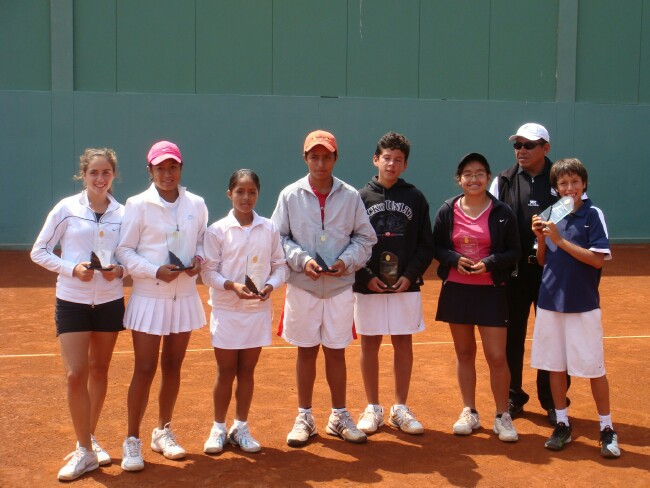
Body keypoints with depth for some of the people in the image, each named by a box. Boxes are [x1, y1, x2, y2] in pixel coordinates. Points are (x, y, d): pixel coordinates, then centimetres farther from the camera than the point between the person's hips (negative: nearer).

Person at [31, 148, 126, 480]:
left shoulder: (123, 213, 1)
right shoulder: (66, 209, -5)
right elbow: (39, 252, -2)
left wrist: (121, 270, -11)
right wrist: (71, 268, -17)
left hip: (109, 301, 3)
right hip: (72, 301, -2)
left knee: (99, 371, 13)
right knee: (76, 375, -7)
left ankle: (90, 439, 30)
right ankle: (84, 451, 5)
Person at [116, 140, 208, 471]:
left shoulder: (196, 205, 3)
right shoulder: (138, 205, -7)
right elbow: (124, 250, -7)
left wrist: (198, 259, -6)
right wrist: (155, 271, -19)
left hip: (185, 297, 4)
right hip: (149, 297, -4)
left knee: (173, 366, 13)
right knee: (145, 369, -3)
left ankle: (163, 432, 28)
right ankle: (132, 440, 10)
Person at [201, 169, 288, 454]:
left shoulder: (269, 229, 2)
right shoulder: (218, 230, -4)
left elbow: (280, 265, 6)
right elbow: (208, 271, -5)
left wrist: (271, 285, -13)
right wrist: (232, 286, -21)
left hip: (258, 311, 2)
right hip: (226, 311, -2)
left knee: (247, 371, 10)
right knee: (225, 372, 5)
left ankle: (241, 428, 23)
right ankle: (219, 428, 19)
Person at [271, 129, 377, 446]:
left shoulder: (350, 196, 3)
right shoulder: (290, 195, 1)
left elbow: (365, 237, 7)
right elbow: (278, 238, 1)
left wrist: (348, 260, -10)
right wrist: (302, 260, -13)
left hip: (339, 286, 1)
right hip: (302, 286, 0)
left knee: (336, 352, 8)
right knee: (306, 351, 7)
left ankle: (339, 417, 22)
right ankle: (304, 417, 20)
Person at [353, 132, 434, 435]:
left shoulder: (415, 198, 5)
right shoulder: (361, 197, 2)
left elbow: (426, 245, 5)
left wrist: (410, 275, -8)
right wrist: (366, 276, -10)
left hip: (406, 286, 1)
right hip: (368, 286, -1)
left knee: (403, 344, 7)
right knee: (369, 344, 5)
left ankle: (400, 409, 18)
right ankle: (373, 409, 17)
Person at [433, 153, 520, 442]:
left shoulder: (502, 213, -3)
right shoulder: (448, 211, 2)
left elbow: (514, 252, -1)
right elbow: (436, 247, 5)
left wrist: (489, 262, -17)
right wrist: (455, 259, -14)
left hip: (491, 291, -2)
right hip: (456, 290, 2)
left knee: (497, 356, -3)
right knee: (464, 353, 12)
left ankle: (502, 416, 14)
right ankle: (469, 413, 25)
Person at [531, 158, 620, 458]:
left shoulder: (593, 215, -6)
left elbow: (597, 259, -15)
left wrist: (560, 240, -18)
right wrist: (541, 238, -7)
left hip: (583, 304, -4)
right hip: (550, 301, 4)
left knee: (593, 368, 2)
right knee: (555, 365, 9)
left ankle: (607, 429, 16)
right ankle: (562, 425, 22)